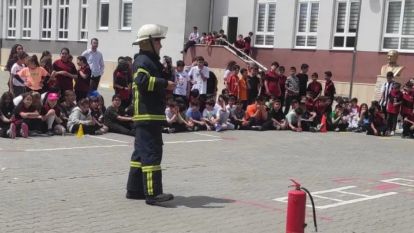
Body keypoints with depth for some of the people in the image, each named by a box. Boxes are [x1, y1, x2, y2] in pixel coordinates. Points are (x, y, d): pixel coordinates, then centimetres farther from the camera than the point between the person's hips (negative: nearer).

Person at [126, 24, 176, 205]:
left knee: (141, 153, 13)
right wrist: (165, 83, -22)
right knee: (151, 153, -12)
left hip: (149, 115, 11)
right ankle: (152, 193, -12)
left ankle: (134, 189, 20)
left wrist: (167, 84, 16)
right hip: (147, 115, -11)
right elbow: (143, 81, -28)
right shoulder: (143, 61, -10)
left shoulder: (150, 60, 23)